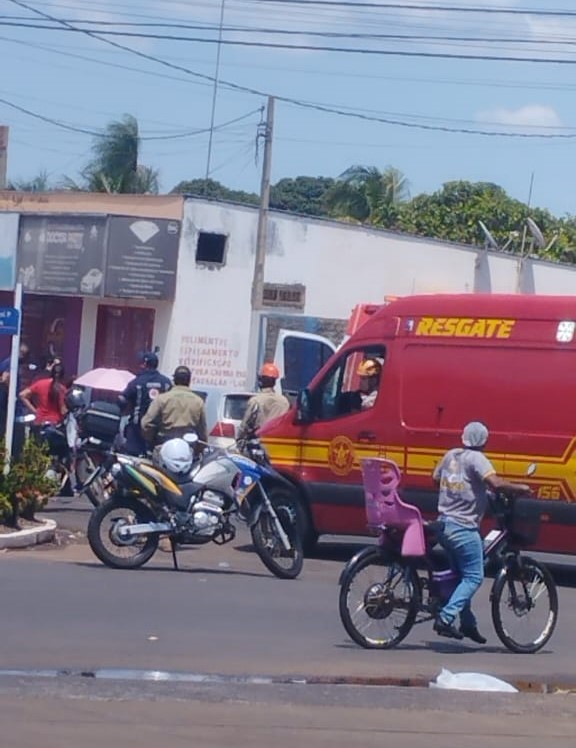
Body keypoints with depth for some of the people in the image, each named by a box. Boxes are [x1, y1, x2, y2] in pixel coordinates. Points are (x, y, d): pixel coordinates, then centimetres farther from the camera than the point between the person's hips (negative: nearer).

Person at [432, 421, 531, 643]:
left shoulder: (450, 455, 10)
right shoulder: (476, 459, -13)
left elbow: (436, 477, 26)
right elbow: (496, 483, -26)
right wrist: (520, 488, -12)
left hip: (445, 523, 8)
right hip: (464, 527, -8)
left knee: (461, 574, 18)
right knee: (473, 577, -3)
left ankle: (468, 624, 23)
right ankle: (445, 619, -14)